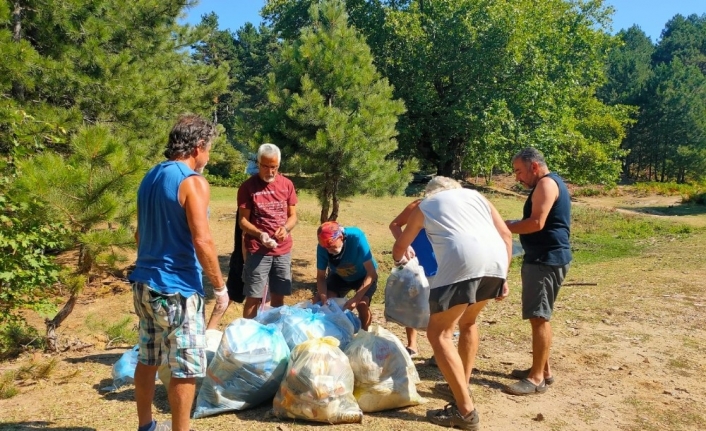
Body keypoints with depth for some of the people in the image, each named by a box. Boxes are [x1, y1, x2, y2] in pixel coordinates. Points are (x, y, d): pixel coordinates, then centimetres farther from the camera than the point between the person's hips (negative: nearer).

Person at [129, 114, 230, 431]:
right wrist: (220, 286, -12)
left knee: (147, 360, 20)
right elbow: (202, 242, -21)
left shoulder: (150, 177, 11)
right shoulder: (193, 182, -15)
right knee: (186, 369, 3)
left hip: (144, 283, 9)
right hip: (176, 288, -9)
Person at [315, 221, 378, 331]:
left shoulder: (356, 237, -37)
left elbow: (372, 273, -36)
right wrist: (324, 299, -32)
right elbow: (321, 277, -15)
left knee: (362, 304, -27)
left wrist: (355, 299, -44)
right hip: (339, 276, 3)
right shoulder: (322, 247, -27)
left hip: (363, 276, -3)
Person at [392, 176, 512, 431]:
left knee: (439, 333, 3)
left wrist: (399, 260, 59)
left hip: (463, 262, -5)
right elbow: (506, 235, 21)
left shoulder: (425, 205, 26)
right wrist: (503, 277, 22)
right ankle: (462, 386, 34)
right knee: (467, 322, 27)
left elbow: (400, 246, 37)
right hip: (496, 260, 5)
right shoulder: (475, 195, 32)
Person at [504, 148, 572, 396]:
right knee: (539, 317, 15)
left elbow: (537, 223, -22)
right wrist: (511, 224, 12)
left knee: (539, 317, -9)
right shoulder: (548, 184, 21)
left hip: (547, 259, -11)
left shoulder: (546, 183, -12)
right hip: (543, 258, 11)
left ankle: (537, 378, -4)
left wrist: (505, 227, -13)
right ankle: (542, 369, 23)